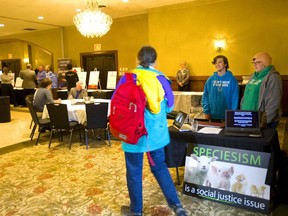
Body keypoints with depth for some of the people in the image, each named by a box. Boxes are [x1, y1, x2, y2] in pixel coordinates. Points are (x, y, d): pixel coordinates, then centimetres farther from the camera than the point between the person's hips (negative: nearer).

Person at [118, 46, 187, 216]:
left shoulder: (128, 77, -8)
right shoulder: (161, 78, -2)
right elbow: (169, 105, 6)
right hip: (157, 132, 3)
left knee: (134, 171, 11)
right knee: (160, 166, 19)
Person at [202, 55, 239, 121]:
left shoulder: (231, 79, -4)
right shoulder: (211, 79, 3)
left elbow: (235, 98, -5)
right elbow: (205, 96, 4)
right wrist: (206, 111, -5)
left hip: (226, 117, -2)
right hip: (212, 116, 2)